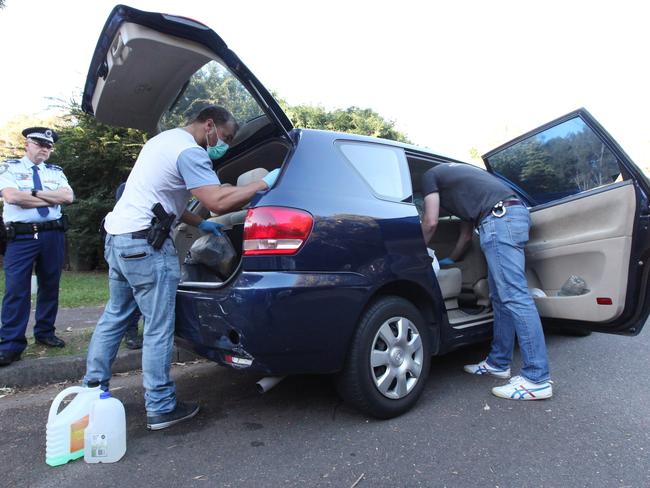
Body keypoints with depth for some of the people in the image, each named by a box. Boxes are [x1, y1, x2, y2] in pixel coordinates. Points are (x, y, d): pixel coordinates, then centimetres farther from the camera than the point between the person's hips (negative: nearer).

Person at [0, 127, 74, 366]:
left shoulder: (55, 172, 14)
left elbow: (68, 196, -3)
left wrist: (35, 192, -9)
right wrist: (51, 198, -7)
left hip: (53, 235, 4)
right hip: (21, 236, -3)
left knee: (50, 286, 10)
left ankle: (45, 333, 25)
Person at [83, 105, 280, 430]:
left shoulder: (164, 139, 20)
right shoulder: (191, 152, -12)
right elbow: (218, 202, -24)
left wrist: (200, 224, 21)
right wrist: (263, 184, -14)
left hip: (117, 235, 10)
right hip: (144, 244, -10)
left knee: (114, 317, 19)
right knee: (158, 329, -2)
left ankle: (92, 389, 29)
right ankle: (160, 408, 8)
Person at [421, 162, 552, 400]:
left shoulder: (430, 175, 14)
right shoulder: (456, 174, 37)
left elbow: (431, 222, 4)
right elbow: (466, 233, 37)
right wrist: (449, 260, 47)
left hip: (500, 217, -9)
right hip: (517, 213, 10)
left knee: (514, 297, -12)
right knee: (501, 297, 12)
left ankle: (537, 379, -10)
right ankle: (498, 362, 21)